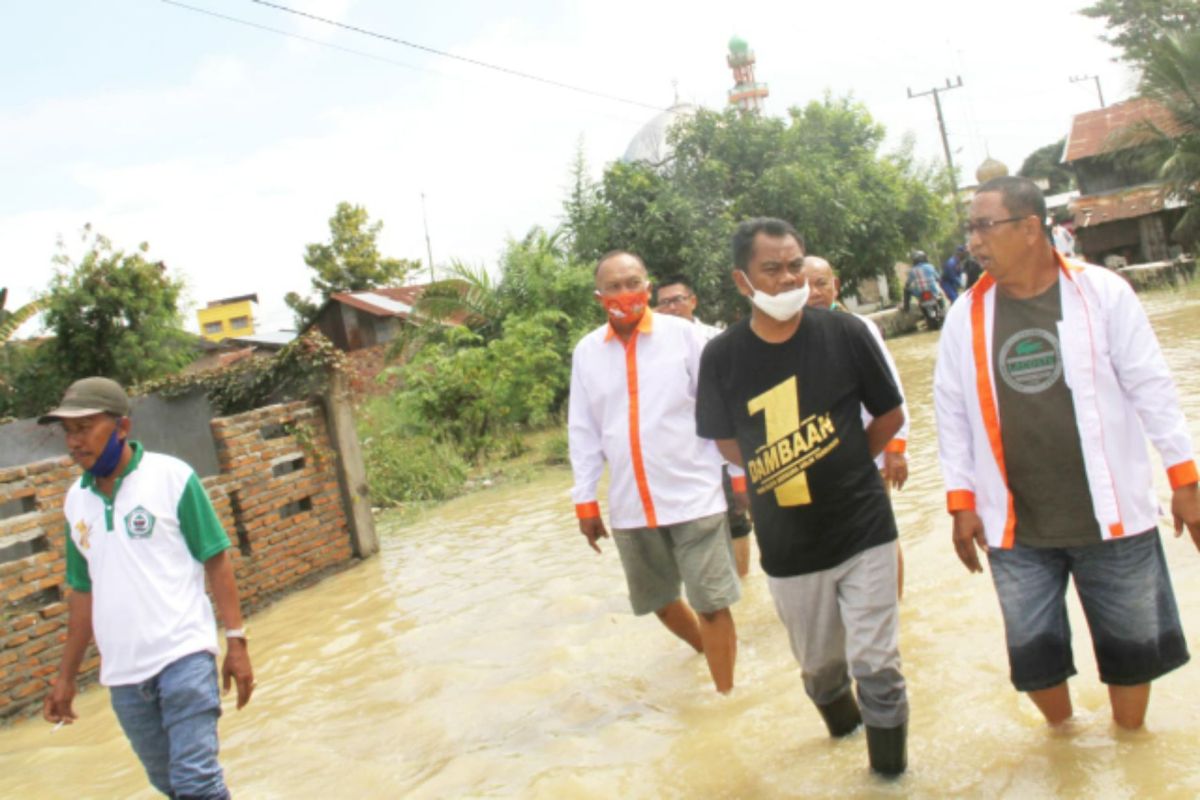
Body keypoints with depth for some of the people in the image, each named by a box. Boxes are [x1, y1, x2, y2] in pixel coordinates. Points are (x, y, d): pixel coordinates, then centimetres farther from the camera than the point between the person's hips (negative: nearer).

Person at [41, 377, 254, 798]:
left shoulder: (172, 476, -7)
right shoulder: (76, 499, 8)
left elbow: (216, 561, -5)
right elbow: (83, 590, 16)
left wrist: (236, 641, -9)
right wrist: (66, 676, 17)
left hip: (183, 655, -5)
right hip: (121, 672, 5)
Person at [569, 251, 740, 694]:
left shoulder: (683, 334, -5)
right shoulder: (586, 351, 3)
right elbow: (583, 431, 8)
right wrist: (585, 501, 8)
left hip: (695, 495, -4)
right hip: (629, 506, 4)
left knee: (712, 604, -1)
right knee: (660, 601, 18)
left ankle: (725, 694, 15)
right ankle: (712, 652, 44)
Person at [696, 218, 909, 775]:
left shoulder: (844, 333, -9)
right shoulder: (721, 357, -8)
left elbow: (891, 416, 3)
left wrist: (841, 467, 3)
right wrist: (776, 474, 2)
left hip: (864, 529, -1)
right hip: (788, 546, 2)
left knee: (876, 665, 0)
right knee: (819, 667, 19)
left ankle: (889, 771, 22)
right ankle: (841, 722, 50)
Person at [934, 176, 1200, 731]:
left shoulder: (1102, 293, -7)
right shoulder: (966, 316, -1)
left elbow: (1151, 389, -4)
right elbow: (952, 412, 3)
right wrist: (961, 502, 1)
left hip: (1110, 514, -1)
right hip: (1015, 525, 2)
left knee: (1131, 644, 13)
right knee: (1033, 652, 11)